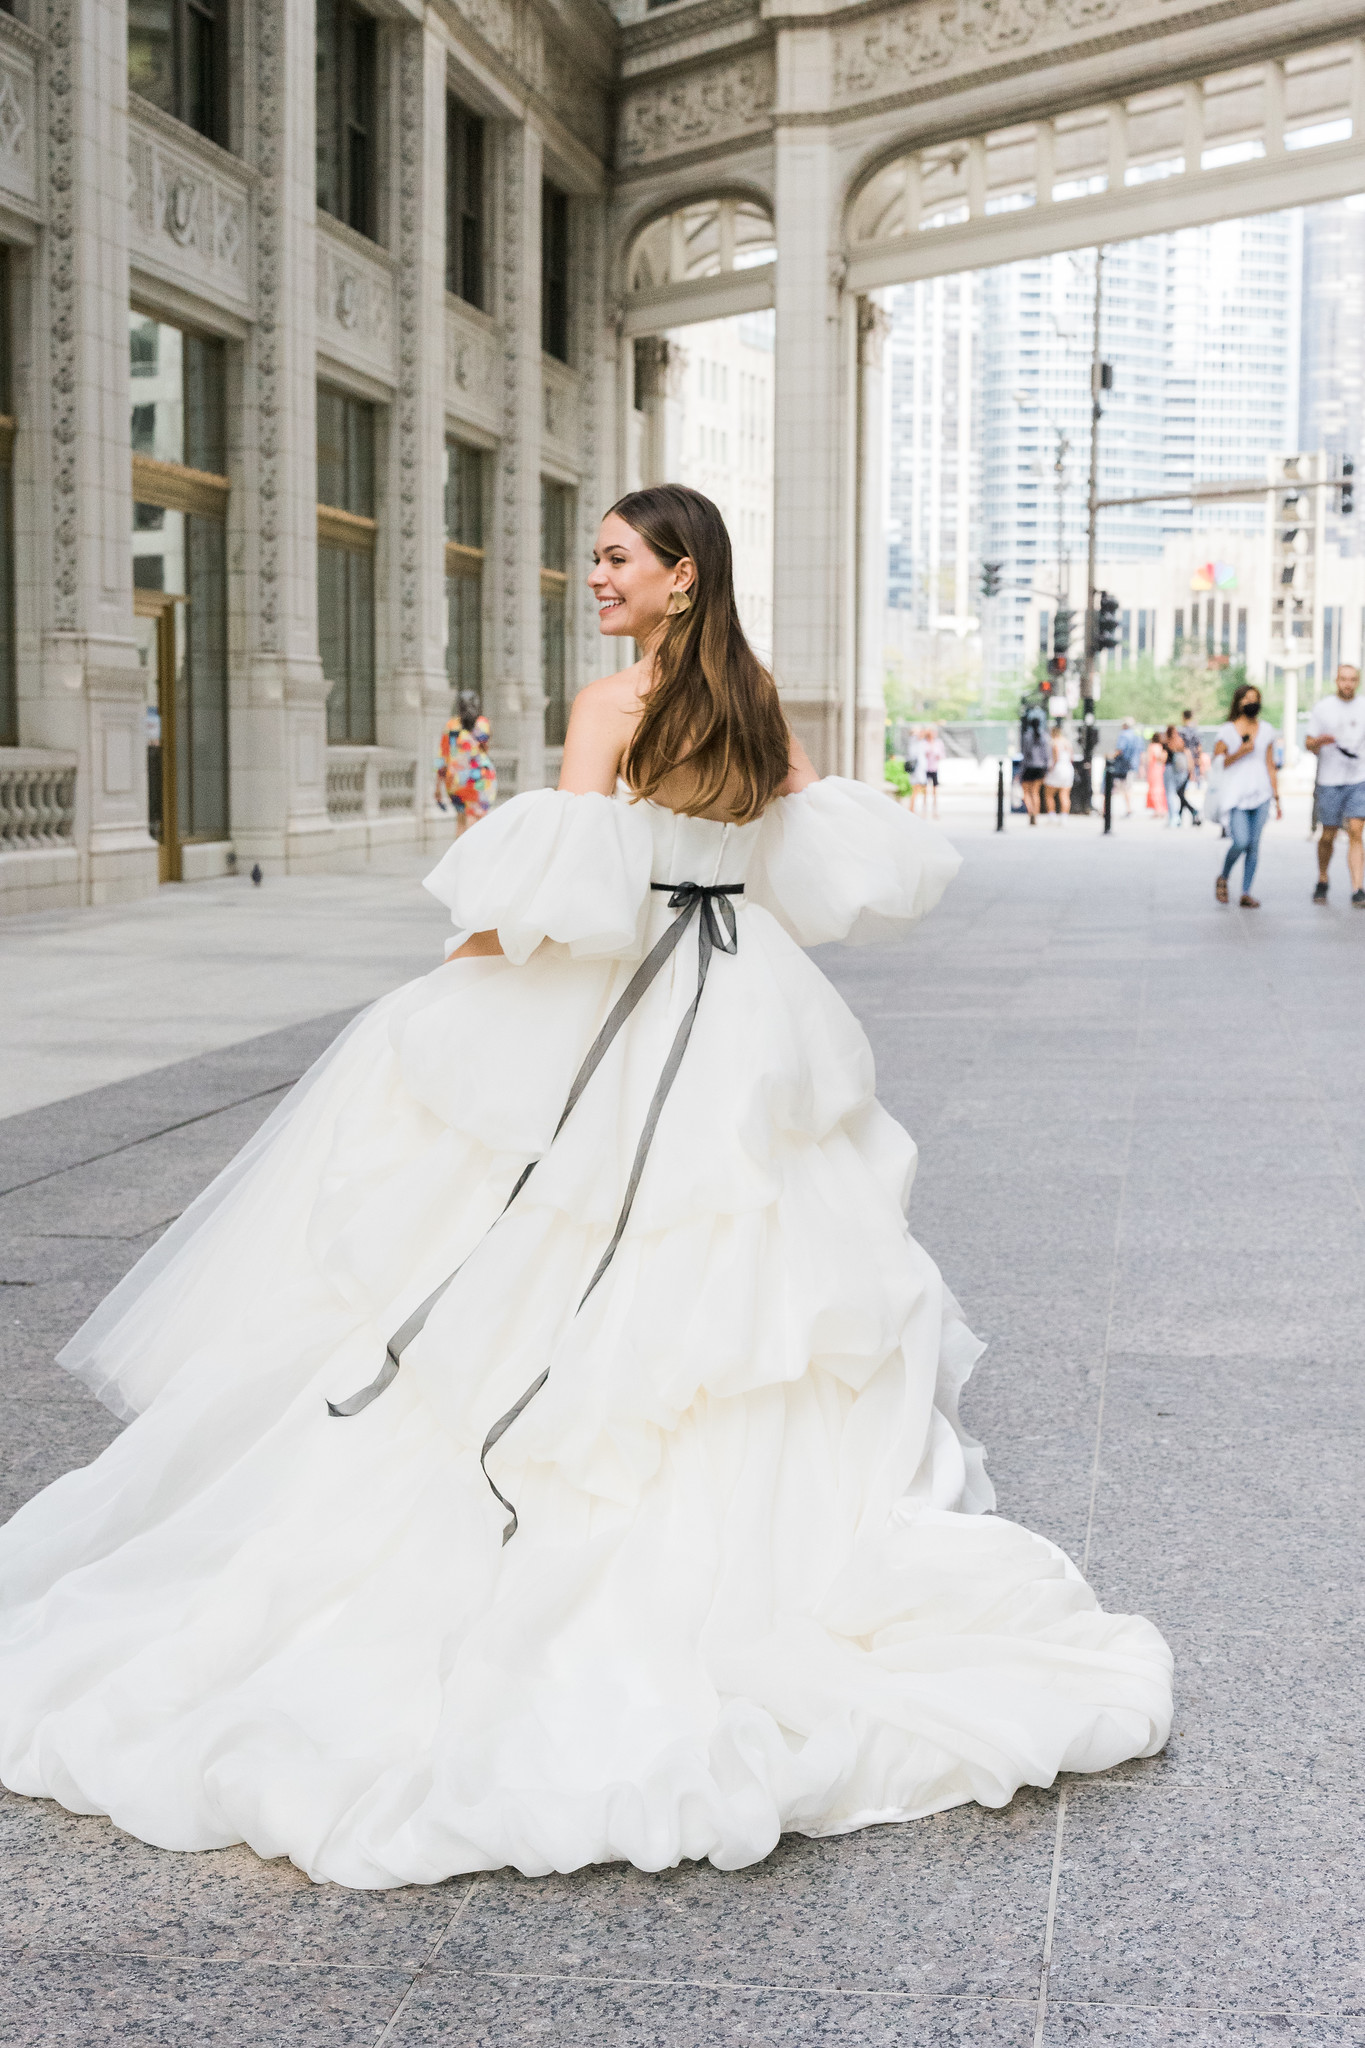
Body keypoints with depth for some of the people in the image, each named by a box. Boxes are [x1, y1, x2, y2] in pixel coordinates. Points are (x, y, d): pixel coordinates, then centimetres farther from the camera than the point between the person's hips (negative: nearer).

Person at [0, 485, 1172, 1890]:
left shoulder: (611, 706, -11)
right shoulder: (761, 706, 7)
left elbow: (560, 886, -18)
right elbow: (834, 865, 10)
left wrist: (453, 972, -6)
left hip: (618, 1008, -6)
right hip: (745, 1010, 6)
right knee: (731, 1257, 12)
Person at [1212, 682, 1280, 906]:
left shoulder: (1266, 731, 12)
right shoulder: (1227, 731, 1)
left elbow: (1270, 765, 14)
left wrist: (1277, 797, 11)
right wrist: (1239, 753, -13)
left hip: (1261, 793, 3)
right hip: (1237, 795, -3)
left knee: (1254, 844, -1)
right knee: (1241, 842, -14)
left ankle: (1246, 893, 5)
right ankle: (1223, 878, 12)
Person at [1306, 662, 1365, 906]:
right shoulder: (1322, 708, 4)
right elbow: (1309, 744, 3)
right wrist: (1319, 741, -17)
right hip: (1329, 781, 0)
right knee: (1328, 836, 6)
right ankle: (1322, 882, 28)